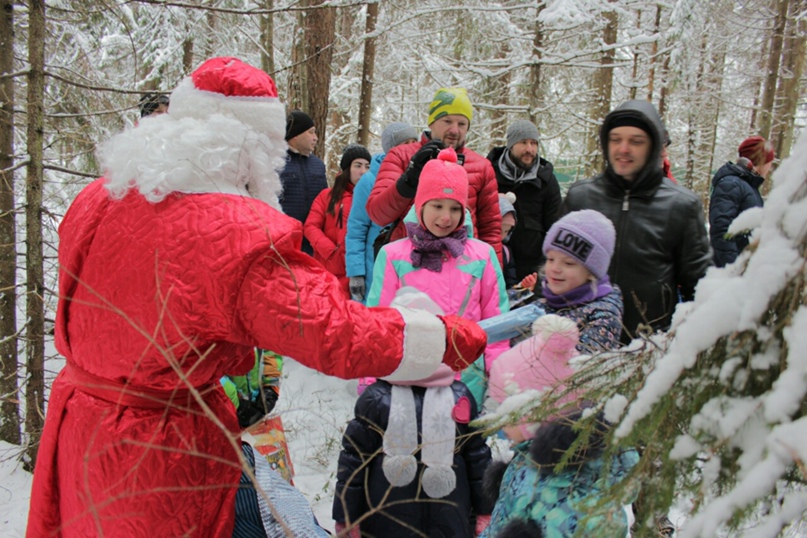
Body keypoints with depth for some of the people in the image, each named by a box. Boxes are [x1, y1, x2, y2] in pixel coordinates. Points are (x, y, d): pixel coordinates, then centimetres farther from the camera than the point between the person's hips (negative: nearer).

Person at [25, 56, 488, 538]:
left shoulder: (95, 200, -5)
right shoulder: (244, 237, -27)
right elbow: (343, 335, -27)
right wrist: (457, 337, -14)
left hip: (75, 426, 7)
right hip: (164, 458, -6)